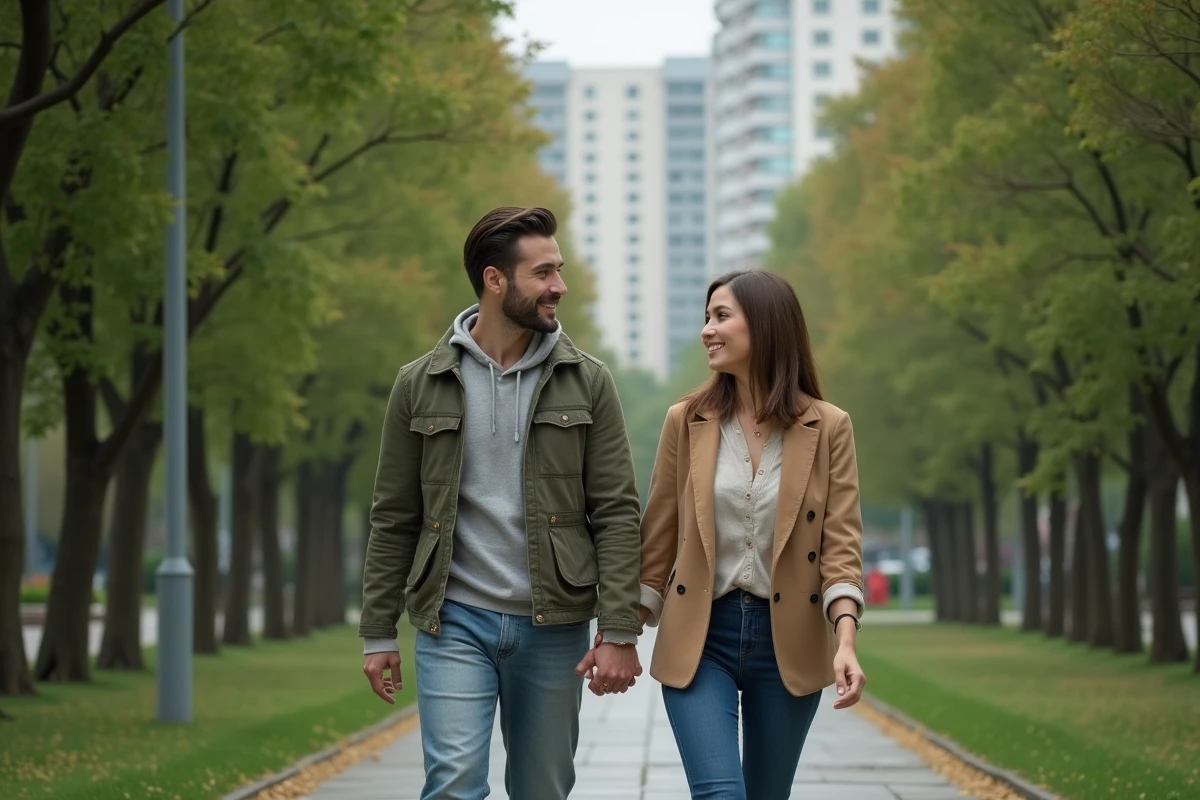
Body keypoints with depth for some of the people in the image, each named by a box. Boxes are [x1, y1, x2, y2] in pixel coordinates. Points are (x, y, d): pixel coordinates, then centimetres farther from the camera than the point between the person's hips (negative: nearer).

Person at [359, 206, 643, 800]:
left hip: (553, 627, 1)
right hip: (454, 623, -1)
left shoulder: (586, 382, 2)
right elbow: (393, 518, 6)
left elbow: (616, 513, -1)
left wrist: (619, 631, -9)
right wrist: (377, 634, 3)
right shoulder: (421, 384, 2)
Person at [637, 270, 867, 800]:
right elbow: (658, 537, 6)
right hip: (698, 637, 0)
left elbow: (841, 544, -6)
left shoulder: (828, 427, -2)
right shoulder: (687, 420, 2)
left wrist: (846, 642, -20)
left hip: (787, 639, 0)